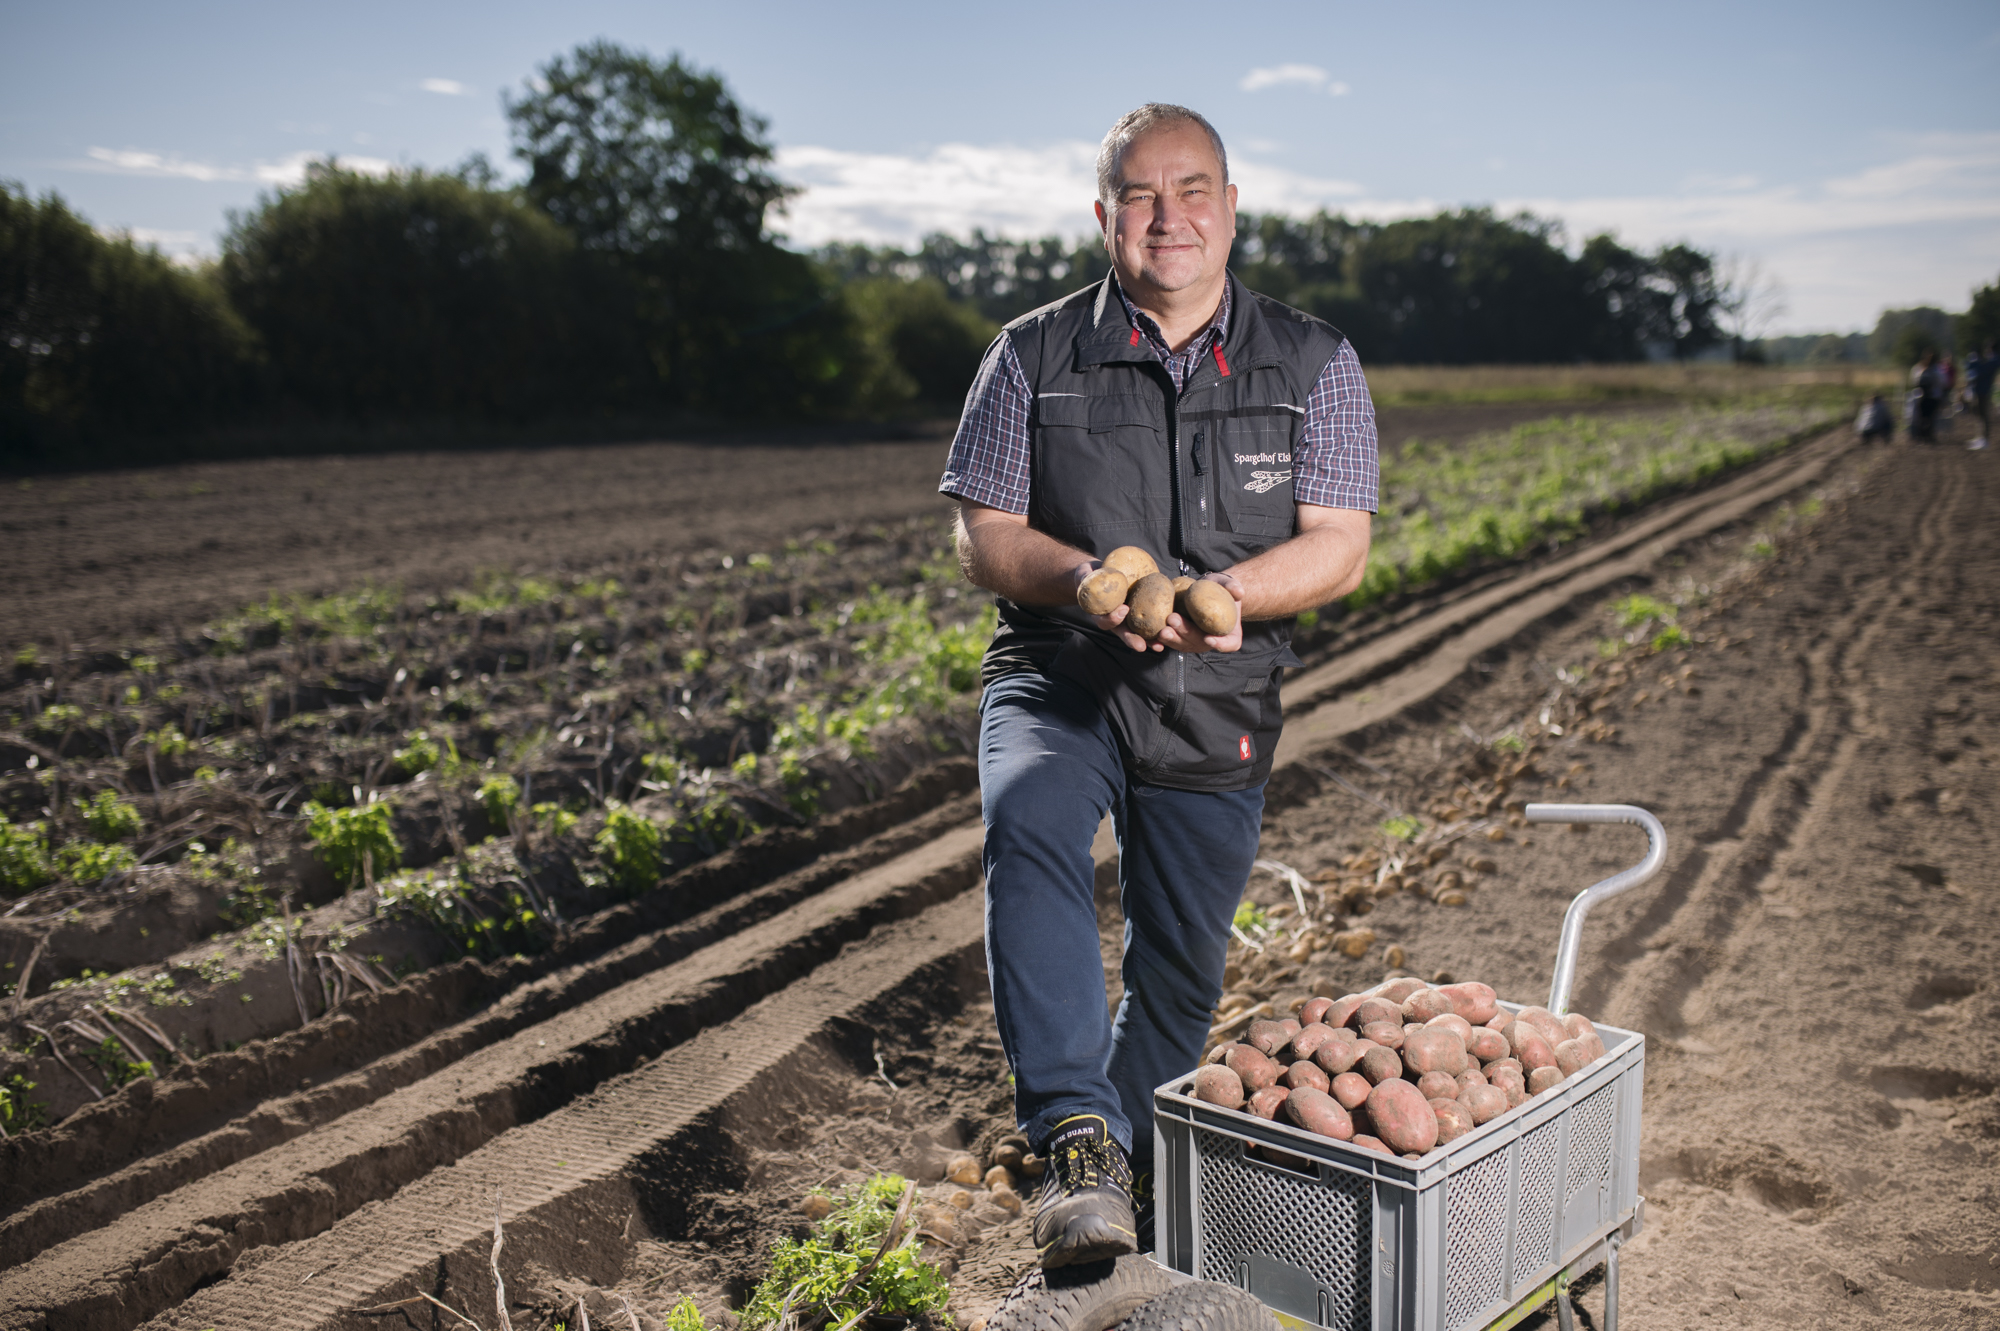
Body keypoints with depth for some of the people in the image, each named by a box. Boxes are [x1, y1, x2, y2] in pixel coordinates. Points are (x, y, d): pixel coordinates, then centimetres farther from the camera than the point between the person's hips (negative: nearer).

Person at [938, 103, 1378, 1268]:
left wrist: (1215, 592, -25)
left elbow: (1340, 551, -6)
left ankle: (1130, 1180, 36)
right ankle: (1078, 1138, -31)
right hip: (1056, 684, -1)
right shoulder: (1035, 356, 0)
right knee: (1030, 821, -35)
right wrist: (1084, 578, -23)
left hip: (1215, 711, 2)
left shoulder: (1315, 365, 1)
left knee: (1179, 978, 11)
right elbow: (985, 536, -1)